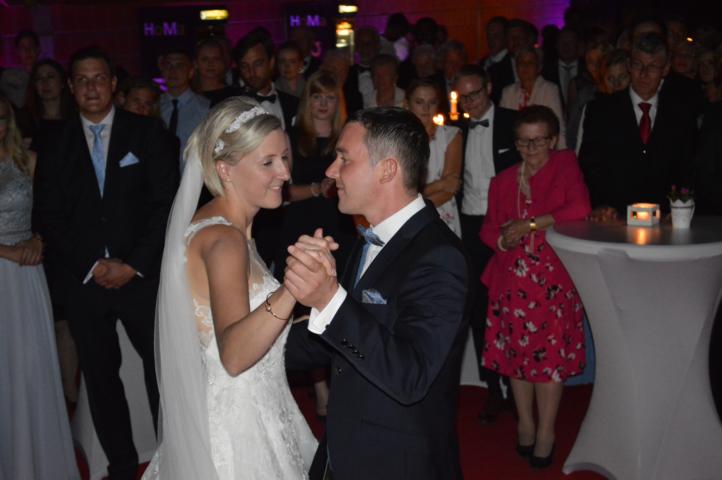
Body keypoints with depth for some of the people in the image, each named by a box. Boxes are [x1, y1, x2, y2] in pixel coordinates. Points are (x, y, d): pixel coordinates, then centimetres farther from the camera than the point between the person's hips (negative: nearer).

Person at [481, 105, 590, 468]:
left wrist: (530, 224, -16)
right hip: (512, 280, 4)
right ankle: (525, 423, 25)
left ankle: (546, 432, 11)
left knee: (550, 353, -2)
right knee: (516, 351, 8)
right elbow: (489, 227, 14)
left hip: (553, 278, -3)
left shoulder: (565, 166, 0)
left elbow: (579, 209, -16)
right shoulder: (503, 181, 12)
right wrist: (502, 239, -9)